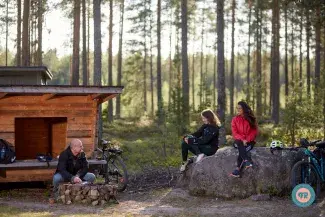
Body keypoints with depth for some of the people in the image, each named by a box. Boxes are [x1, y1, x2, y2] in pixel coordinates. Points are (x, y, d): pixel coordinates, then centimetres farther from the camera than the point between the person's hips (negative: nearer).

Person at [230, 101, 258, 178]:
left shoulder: (251, 119, 1)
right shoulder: (235, 119, 4)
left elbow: (254, 132, 0)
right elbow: (235, 133, -1)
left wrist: (247, 140, -16)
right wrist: (242, 139, -19)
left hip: (249, 141, -1)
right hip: (239, 141, 1)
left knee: (242, 150, -32)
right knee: (239, 143, -35)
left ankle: (238, 169, -39)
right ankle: (247, 161, -48)